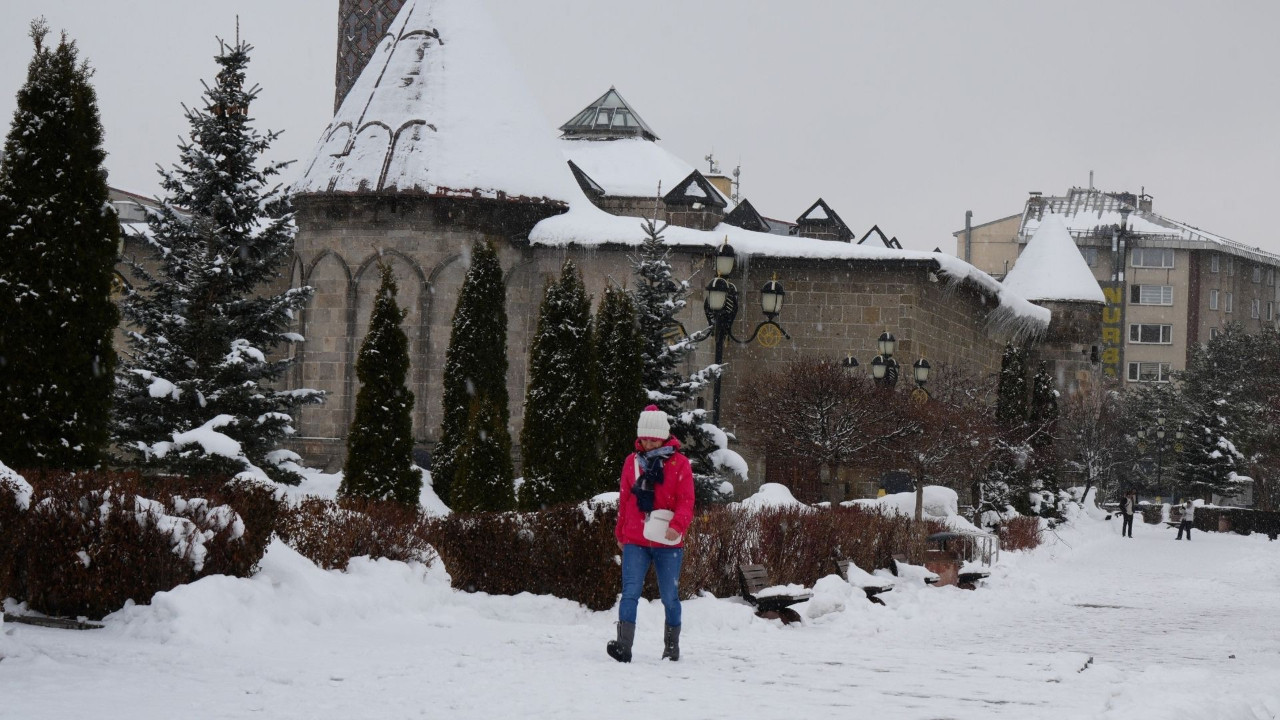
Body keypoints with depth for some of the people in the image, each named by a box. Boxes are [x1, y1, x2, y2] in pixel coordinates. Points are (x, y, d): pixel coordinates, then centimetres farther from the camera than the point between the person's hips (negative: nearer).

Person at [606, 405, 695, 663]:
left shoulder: (679, 463, 1)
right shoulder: (632, 462, 10)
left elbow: (686, 501, -5)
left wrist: (677, 525, -23)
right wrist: (620, 534, 21)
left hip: (668, 542, -1)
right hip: (635, 542, 2)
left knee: (670, 597, 7)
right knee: (630, 592, -12)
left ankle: (672, 647, 22)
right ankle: (623, 646, -21)